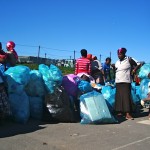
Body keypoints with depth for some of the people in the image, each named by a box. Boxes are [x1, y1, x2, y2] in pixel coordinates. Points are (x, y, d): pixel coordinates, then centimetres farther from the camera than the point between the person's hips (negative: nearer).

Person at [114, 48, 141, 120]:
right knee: (119, 97, 6)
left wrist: (134, 70, -9)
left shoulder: (129, 59, -1)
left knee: (126, 96, -11)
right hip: (118, 81, 6)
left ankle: (128, 114, -12)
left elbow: (138, 65, 3)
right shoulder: (117, 62, 15)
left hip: (126, 81, -5)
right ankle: (120, 111, 16)